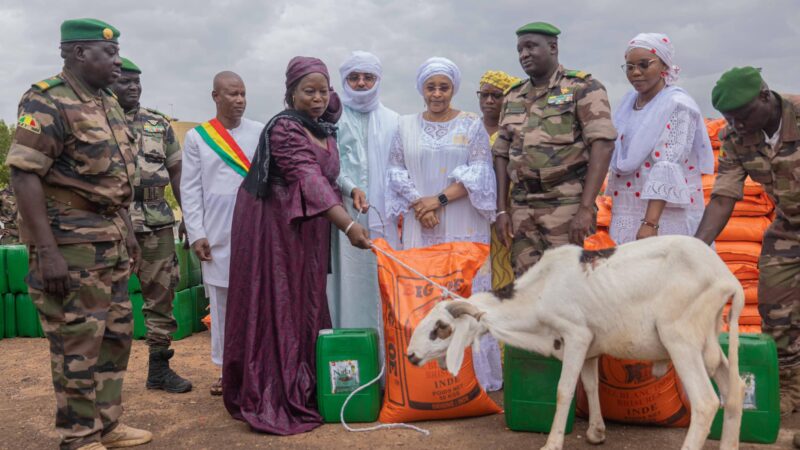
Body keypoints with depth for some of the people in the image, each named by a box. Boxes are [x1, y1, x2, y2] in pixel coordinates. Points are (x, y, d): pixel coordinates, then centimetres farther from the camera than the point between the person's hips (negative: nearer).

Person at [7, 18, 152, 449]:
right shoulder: (47, 102, -13)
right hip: (69, 243, -9)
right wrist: (46, 251, -24)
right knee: (78, 341, -1)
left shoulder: (108, 103, 14)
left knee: (115, 333, 14)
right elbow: (24, 175, -19)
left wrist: (127, 232, 18)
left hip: (110, 241, 9)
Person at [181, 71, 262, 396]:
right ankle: (227, 369, 18)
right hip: (217, 234, 1)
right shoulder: (197, 137, 5)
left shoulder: (261, 133, 4)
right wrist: (196, 234, -3)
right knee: (222, 303, 7)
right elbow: (190, 189, 3)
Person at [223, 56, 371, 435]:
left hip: (311, 229, 7)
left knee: (307, 307, 9)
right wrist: (348, 224, -34)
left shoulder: (328, 130, 9)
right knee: (278, 308, -5)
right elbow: (309, 178, -25)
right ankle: (272, 401, 1)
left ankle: (304, 391, 18)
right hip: (276, 226, -7)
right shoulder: (283, 128, -14)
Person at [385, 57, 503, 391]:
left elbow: (480, 173, -3)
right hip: (420, 228, 2)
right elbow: (396, 171, 8)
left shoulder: (472, 125, 6)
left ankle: (473, 374, 6)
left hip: (464, 227, -1)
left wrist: (440, 199, -13)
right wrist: (418, 204, -9)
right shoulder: (406, 126, 12)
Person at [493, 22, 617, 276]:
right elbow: (502, 154, 17)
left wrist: (586, 208, -19)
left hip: (566, 204, -5)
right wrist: (502, 209, 8)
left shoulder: (582, 88, -2)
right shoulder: (512, 97, 15)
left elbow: (603, 145, -11)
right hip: (521, 206, 5)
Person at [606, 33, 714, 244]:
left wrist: (650, 223, -26)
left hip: (666, 215, -6)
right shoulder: (628, 103, 11)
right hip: (628, 214, 6)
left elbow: (668, 168, -18)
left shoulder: (677, 106, -8)